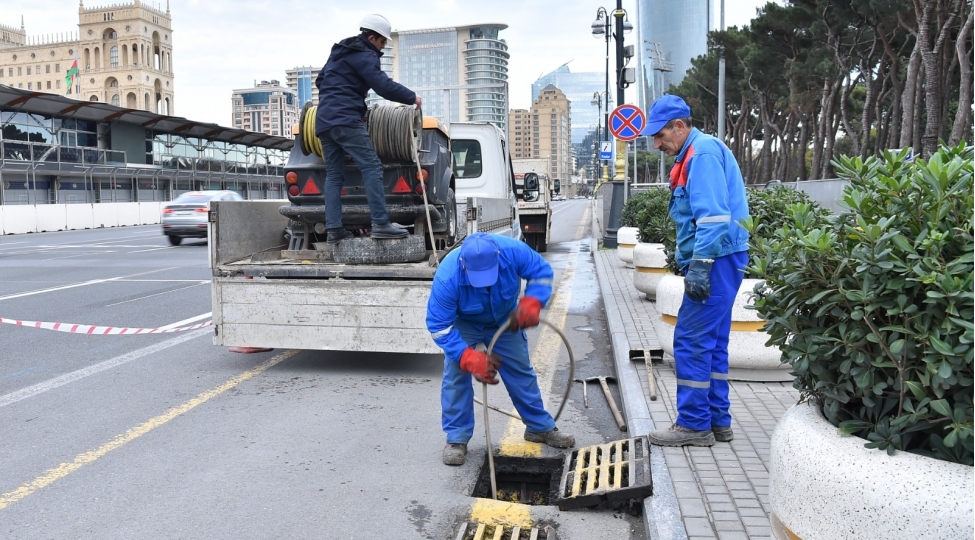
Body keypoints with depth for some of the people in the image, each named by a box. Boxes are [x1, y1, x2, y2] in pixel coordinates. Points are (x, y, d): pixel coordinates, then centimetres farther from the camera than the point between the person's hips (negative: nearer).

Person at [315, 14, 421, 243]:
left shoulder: (340, 52, 24)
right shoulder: (364, 55, -5)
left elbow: (320, 80, 32)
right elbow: (384, 86, -15)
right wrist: (412, 97, -4)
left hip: (324, 121, 10)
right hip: (346, 120, -10)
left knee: (334, 175, 7)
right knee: (371, 167, -12)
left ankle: (333, 229, 2)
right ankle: (380, 224, -18)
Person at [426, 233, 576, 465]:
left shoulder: (512, 251, -36)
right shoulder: (447, 277, -40)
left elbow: (542, 272, -19)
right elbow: (439, 325, -32)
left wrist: (531, 304, -37)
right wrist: (470, 358, -41)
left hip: (505, 321, 2)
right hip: (464, 324, -2)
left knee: (521, 372, 8)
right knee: (456, 377, -11)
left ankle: (541, 427, 24)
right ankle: (456, 438, 5)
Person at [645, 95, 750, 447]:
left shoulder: (703, 153, -12)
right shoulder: (694, 154, 19)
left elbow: (713, 216, -22)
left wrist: (699, 265, -24)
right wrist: (689, 260, 22)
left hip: (717, 260, -11)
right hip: (717, 261, 11)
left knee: (691, 341, -6)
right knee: (711, 342, 13)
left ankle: (694, 424, 1)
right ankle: (717, 420, 21)